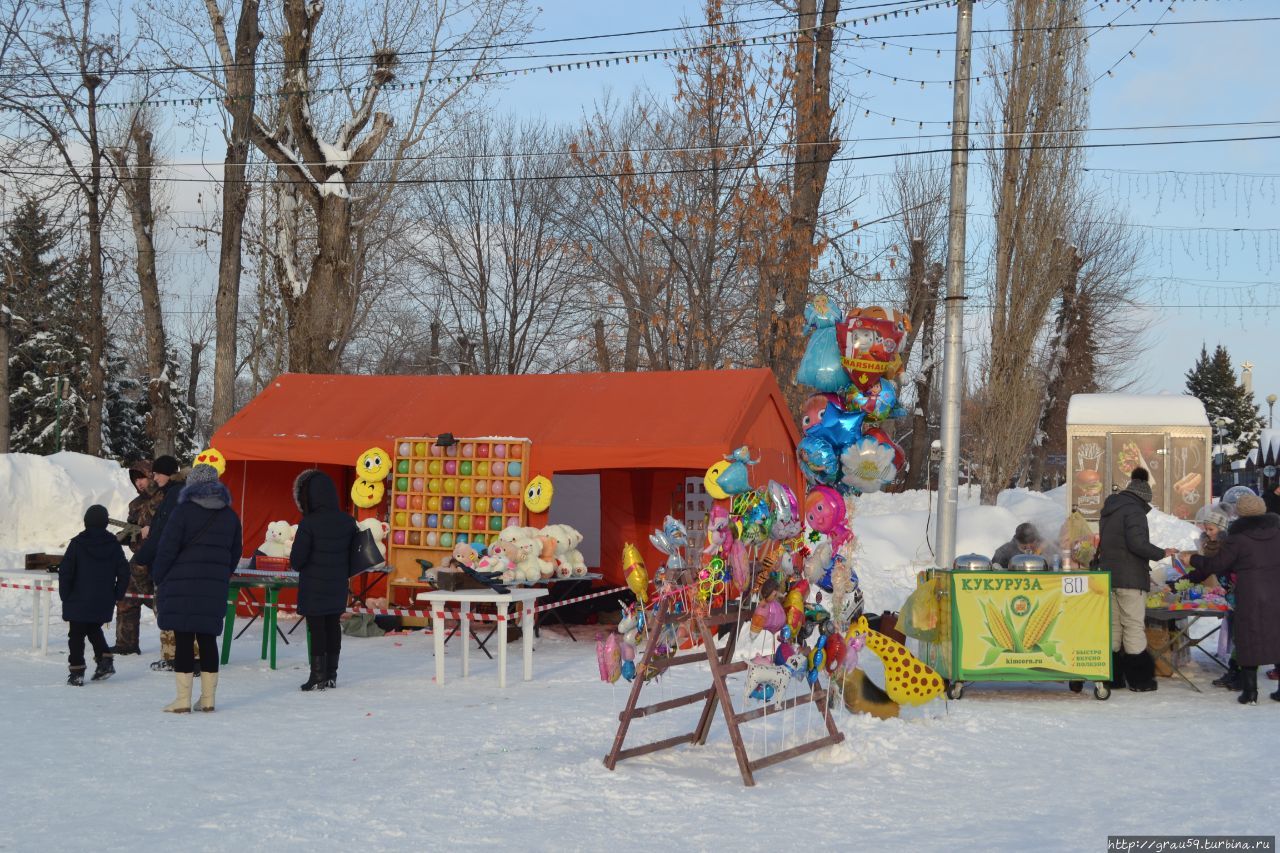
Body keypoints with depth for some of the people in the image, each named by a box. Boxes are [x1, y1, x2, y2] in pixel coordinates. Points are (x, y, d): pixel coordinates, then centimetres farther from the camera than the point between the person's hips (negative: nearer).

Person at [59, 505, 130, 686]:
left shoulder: (78, 543, -8)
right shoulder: (113, 544, 1)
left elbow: (65, 571, -10)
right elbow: (124, 572, 2)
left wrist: (65, 595, -1)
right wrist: (117, 595, 10)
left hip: (79, 601, -4)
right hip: (104, 602, 4)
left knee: (76, 635, 6)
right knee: (94, 630, 23)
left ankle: (77, 671, 1)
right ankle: (105, 660, 9)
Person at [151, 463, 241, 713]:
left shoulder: (183, 512, -7)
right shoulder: (230, 516, 10)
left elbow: (167, 550, -9)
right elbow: (235, 553, 15)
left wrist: (158, 580, 2)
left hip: (181, 587, -5)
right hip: (215, 587, 5)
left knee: (183, 640, -2)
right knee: (208, 639, 10)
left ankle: (183, 700, -3)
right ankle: (208, 699, 11)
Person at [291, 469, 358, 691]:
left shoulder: (308, 523, -18)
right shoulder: (348, 522, -2)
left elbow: (296, 560, -14)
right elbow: (355, 556, 6)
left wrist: (301, 566, 7)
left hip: (313, 589, -5)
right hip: (338, 588, 5)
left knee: (316, 629, 2)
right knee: (333, 627, 13)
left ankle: (318, 677, 4)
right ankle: (331, 675, 19)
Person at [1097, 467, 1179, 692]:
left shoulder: (1109, 510, 16)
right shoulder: (1134, 510, -13)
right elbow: (1137, 543, -21)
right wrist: (1161, 553, -10)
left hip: (1108, 576, 9)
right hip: (1130, 578, -9)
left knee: (1113, 626, 12)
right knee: (1134, 626, -4)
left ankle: (1112, 677, 14)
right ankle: (1139, 680, -1)